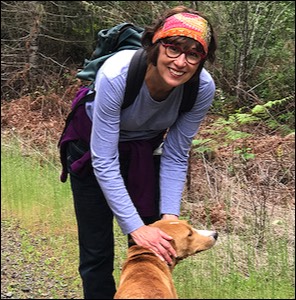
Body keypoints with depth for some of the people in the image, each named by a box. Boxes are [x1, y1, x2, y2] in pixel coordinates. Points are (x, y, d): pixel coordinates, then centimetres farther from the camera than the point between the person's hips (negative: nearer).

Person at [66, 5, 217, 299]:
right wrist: (134, 226, -34)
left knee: (152, 247, 3)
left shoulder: (203, 88, -27)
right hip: (94, 145, -3)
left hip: (146, 149, 3)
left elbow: (175, 157, -15)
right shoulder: (115, 76, -38)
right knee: (97, 252, 1)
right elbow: (104, 161, -33)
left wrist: (170, 215, -23)